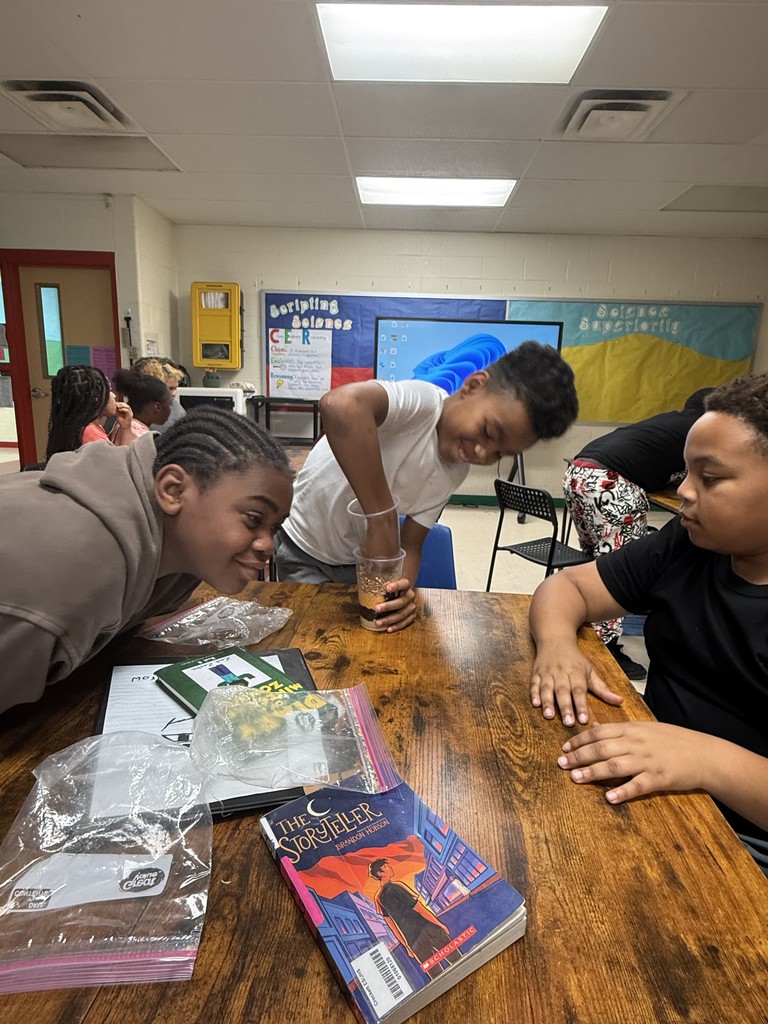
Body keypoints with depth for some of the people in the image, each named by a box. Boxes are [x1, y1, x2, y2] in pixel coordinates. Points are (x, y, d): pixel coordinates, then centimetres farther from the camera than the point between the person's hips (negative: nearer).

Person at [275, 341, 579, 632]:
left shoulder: (454, 473, -8)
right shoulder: (421, 401, -30)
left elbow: (411, 544, -4)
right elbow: (340, 405, -51)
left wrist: (403, 586, -27)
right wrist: (385, 528, -44)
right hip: (303, 554, -5)